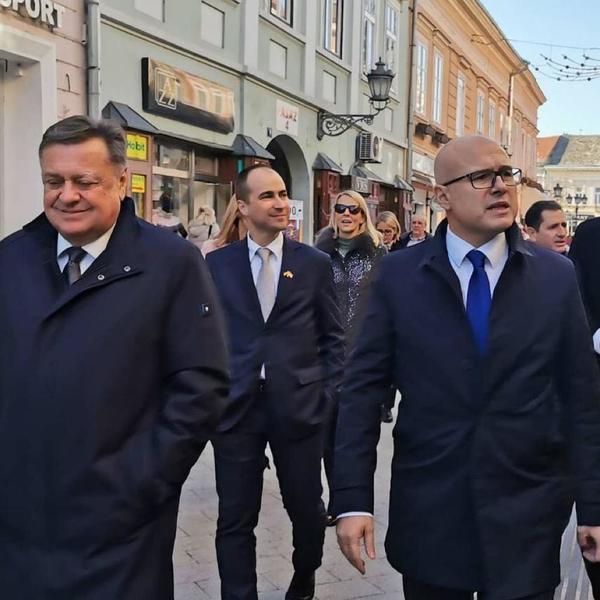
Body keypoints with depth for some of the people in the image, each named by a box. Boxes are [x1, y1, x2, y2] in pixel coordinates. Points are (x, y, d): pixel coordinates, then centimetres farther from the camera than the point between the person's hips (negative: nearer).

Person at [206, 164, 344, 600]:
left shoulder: (316, 263, 3)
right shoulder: (217, 264, 4)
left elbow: (333, 337, 5)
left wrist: (329, 394, -1)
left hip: (299, 404, 0)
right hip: (236, 405, 0)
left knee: (306, 507, 15)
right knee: (236, 518, 6)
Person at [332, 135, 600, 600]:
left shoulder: (556, 276, 0)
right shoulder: (398, 276, -3)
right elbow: (363, 388, -3)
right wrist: (353, 498, -8)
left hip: (527, 514, 1)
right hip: (427, 512, 0)